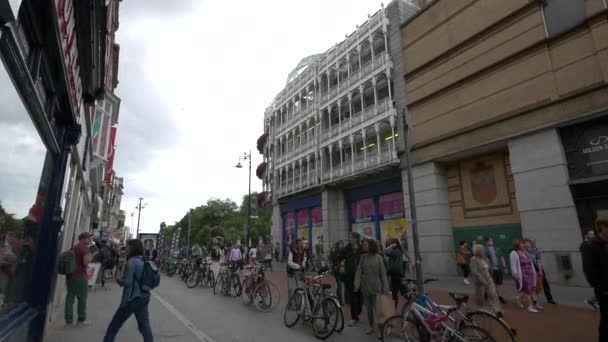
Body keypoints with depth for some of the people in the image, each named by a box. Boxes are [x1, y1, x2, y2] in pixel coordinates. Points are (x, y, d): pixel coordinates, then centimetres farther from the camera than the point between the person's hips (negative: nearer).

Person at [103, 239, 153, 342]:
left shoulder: (132, 261, -14)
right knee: (145, 327, 10)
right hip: (144, 298, 7)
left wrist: (118, 280, 2)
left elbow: (127, 282, -17)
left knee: (114, 326, 14)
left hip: (132, 299, -6)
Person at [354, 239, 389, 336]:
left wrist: (385, 287, -8)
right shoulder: (363, 257, 0)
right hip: (365, 286, 3)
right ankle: (371, 326, 26)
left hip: (376, 286, -3)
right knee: (369, 307, 12)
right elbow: (359, 270, -3)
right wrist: (357, 283, -13)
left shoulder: (378, 257, -6)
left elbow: (383, 273, -5)